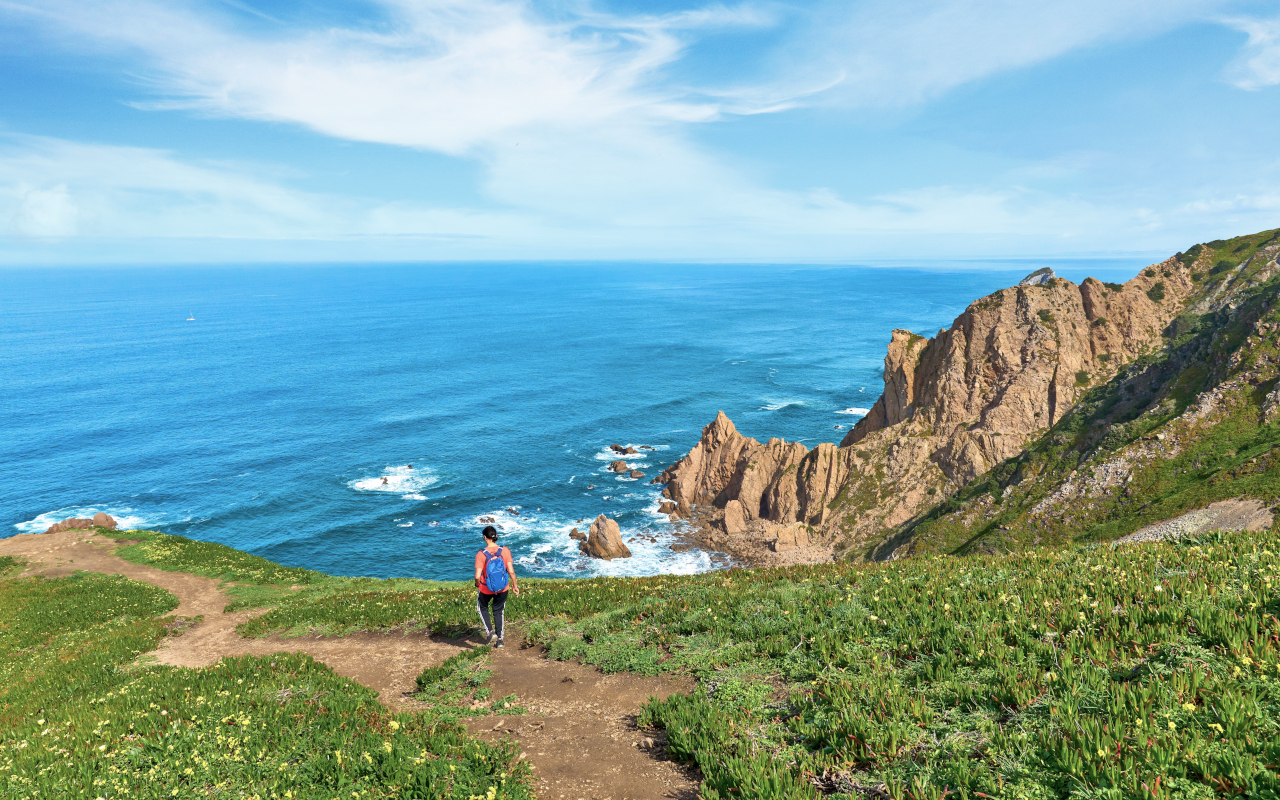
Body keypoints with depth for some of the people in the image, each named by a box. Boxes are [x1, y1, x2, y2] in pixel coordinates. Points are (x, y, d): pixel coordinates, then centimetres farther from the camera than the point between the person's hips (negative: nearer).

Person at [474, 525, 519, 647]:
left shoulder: (481, 554, -19)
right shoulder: (505, 551, -13)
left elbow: (477, 576, -21)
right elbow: (511, 571, -11)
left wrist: (477, 584, 1)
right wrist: (515, 585, 2)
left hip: (486, 589, -2)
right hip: (503, 588, 2)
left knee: (482, 607, 25)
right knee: (498, 612, 21)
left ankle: (490, 632, 10)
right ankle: (499, 639, 25)